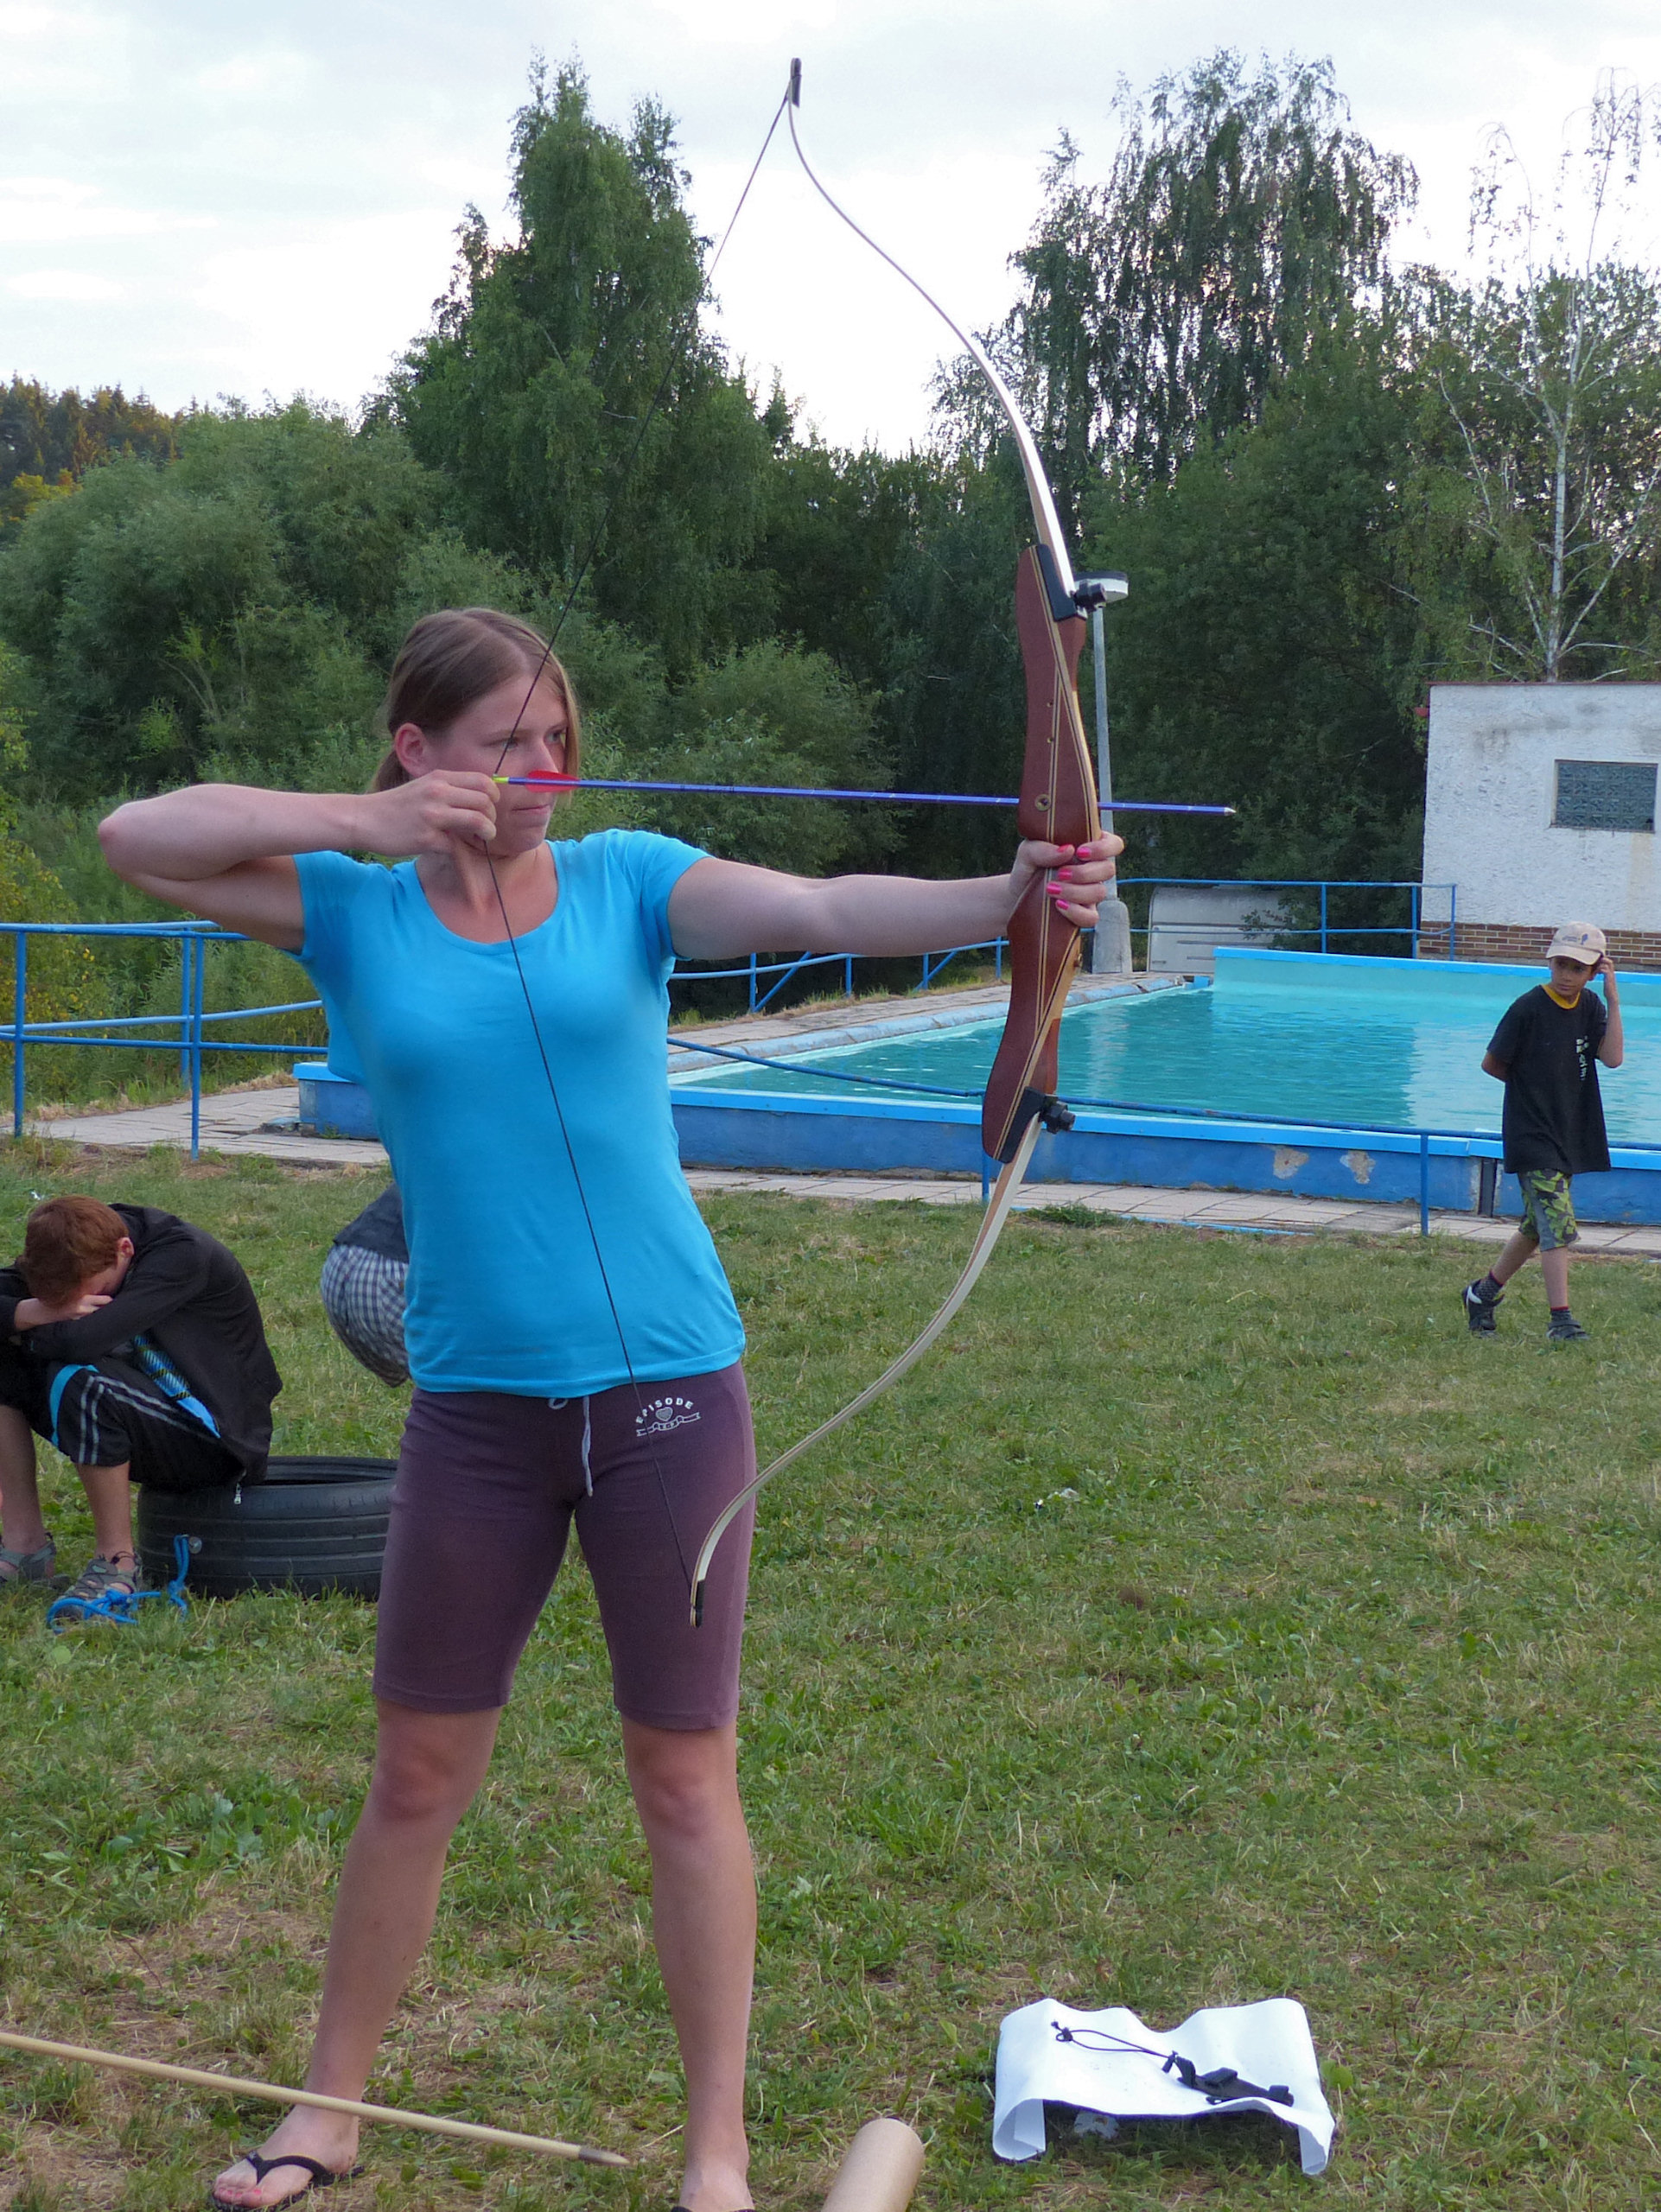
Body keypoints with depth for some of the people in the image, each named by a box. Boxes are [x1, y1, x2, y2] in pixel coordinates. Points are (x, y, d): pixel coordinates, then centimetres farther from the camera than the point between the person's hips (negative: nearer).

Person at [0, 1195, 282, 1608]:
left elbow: (82, 1341, -35)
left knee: (80, 1383, -33)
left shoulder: (182, 1253, -24)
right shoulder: (80, 1255, -3)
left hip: (217, 1442, -8)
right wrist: (40, 1312, -27)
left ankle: (117, 1562, -17)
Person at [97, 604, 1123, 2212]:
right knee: (418, 1774, 14)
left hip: (666, 1386, -1)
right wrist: (362, 819, -15)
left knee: (685, 1776, 8)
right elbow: (135, 839, -6)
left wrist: (1009, 896, -35)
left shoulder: (624, 878, -2)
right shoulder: (354, 910, 2)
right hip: (478, 1402, 1)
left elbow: (820, 911, -17)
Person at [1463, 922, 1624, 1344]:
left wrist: (1614, 1001, -12)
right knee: (1558, 1226, -14)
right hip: (1532, 1136, -7)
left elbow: (1613, 1057, -9)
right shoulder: (1528, 1008, -12)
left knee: (1537, 1227, 15)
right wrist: (1532, 1087, 6)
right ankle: (1560, 1321, -12)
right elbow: (1491, 1064, -5)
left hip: (1571, 1135, 7)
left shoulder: (1592, 1007, 5)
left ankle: (1484, 1291, 32)